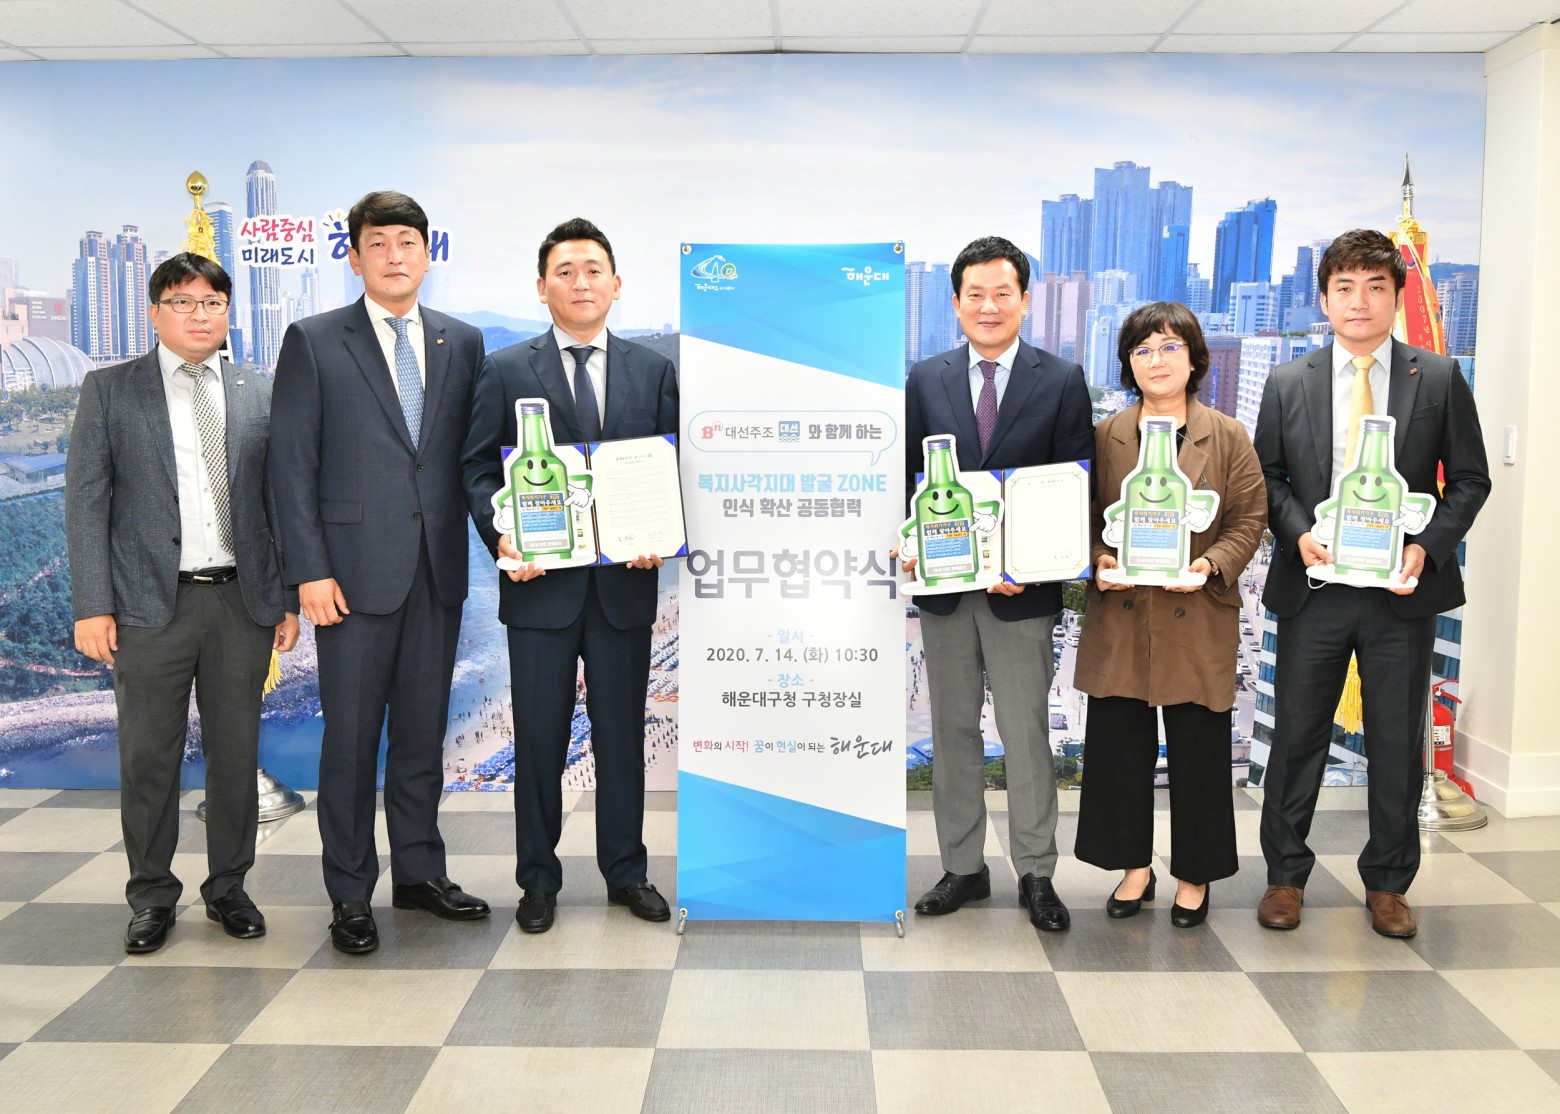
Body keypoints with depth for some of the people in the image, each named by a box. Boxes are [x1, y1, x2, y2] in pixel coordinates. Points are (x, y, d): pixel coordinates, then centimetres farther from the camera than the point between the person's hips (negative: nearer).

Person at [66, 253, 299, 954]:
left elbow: (279, 502, 10)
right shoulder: (109, 390, 4)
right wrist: (92, 606, -6)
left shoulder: (259, 396, 9)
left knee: (236, 754, 9)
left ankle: (229, 888, 24)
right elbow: (86, 501, 0)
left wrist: (288, 597, 6)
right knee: (148, 759, 5)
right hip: (151, 605, -1)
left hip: (243, 602, 2)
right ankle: (152, 897, 21)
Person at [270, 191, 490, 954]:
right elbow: (292, 463, -4)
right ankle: (349, 896, 16)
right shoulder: (314, 342, 0)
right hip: (355, 570, -3)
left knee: (424, 730, 12)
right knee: (351, 736, 4)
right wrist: (309, 570, -10)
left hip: (438, 570, 4)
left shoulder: (462, 342, 10)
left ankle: (419, 873, 26)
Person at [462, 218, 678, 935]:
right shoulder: (505, 371, 4)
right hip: (540, 582, -1)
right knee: (539, 736, 7)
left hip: (627, 581, 2)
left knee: (622, 732, 11)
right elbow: (478, 466, 1)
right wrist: (500, 536, -15)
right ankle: (538, 878, 21)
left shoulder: (655, 372, 8)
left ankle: (625, 870, 25)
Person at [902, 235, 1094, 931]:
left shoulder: (1062, 382, 0)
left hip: (1022, 587, -2)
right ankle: (963, 868, 24)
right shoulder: (925, 380, 7)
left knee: (1026, 733, 4)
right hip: (943, 584, 3)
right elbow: (907, 475, 7)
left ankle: (1036, 875, 19)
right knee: (953, 729, 11)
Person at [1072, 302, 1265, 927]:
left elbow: (1250, 519, 2)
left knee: (1198, 751, 6)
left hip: (1198, 621, -1)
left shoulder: (1228, 437, 4)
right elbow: (1084, 518, 9)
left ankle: (1195, 876, 23)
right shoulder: (1106, 437, 7)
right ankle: (1134, 866, 25)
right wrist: (1098, 561, -11)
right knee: (1119, 746, 7)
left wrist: (1210, 564, -15)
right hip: (1119, 618, 2)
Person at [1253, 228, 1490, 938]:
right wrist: (1298, 534, -12)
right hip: (1313, 586, 0)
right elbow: (1268, 477, 6)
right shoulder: (1288, 384, 5)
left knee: (1398, 744, 9)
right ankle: (1286, 876, 23)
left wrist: (1427, 548, -11)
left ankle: (1387, 883, 26)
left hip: (1402, 589, 0)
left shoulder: (1439, 379, 3)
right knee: (1297, 735, 8)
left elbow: (1469, 479, 4)